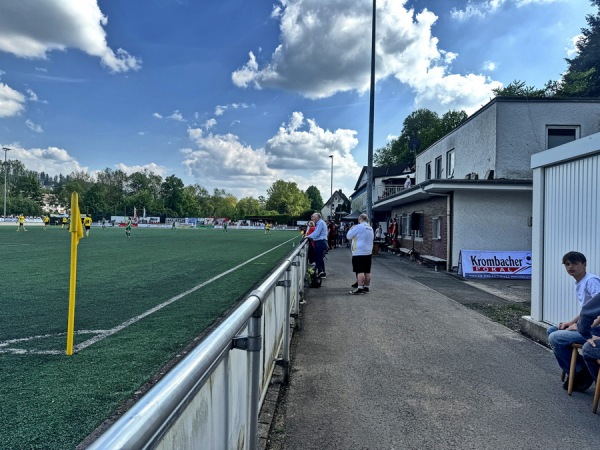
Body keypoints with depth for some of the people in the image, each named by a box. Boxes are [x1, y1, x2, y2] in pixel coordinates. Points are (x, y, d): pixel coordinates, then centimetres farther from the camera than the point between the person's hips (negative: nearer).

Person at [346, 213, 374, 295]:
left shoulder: (358, 227, -12)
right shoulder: (370, 228, 14)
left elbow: (348, 236, -5)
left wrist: (351, 229, 11)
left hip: (359, 252, -8)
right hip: (368, 252, 8)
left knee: (360, 271, -10)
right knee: (367, 271, 9)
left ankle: (360, 289, -12)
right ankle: (366, 287, 14)